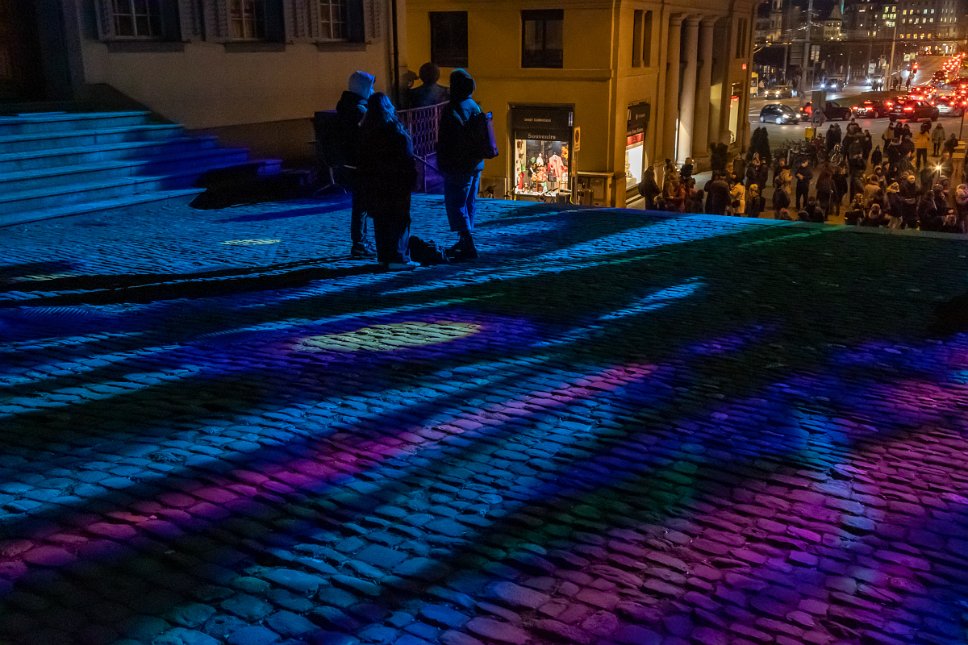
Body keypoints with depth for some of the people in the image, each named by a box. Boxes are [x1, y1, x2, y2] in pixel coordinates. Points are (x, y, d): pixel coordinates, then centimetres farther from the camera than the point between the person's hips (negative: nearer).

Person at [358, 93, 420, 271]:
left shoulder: (365, 130, 7)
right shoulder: (394, 129, -12)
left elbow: (362, 158, 11)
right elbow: (406, 156, -13)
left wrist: (365, 180, 17)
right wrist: (411, 176, -6)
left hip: (373, 183, 7)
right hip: (394, 182, -6)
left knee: (380, 218, 13)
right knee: (399, 218, -2)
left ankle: (383, 256, 17)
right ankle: (398, 258, -5)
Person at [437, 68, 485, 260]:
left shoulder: (451, 110, -16)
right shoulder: (475, 106, 9)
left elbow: (444, 142, -17)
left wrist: (442, 165, -9)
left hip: (458, 167, -8)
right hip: (475, 165, 8)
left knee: (456, 205, -5)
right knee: (468, 204, 16)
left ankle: (468, 246, -11)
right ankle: (464, 243, 25)